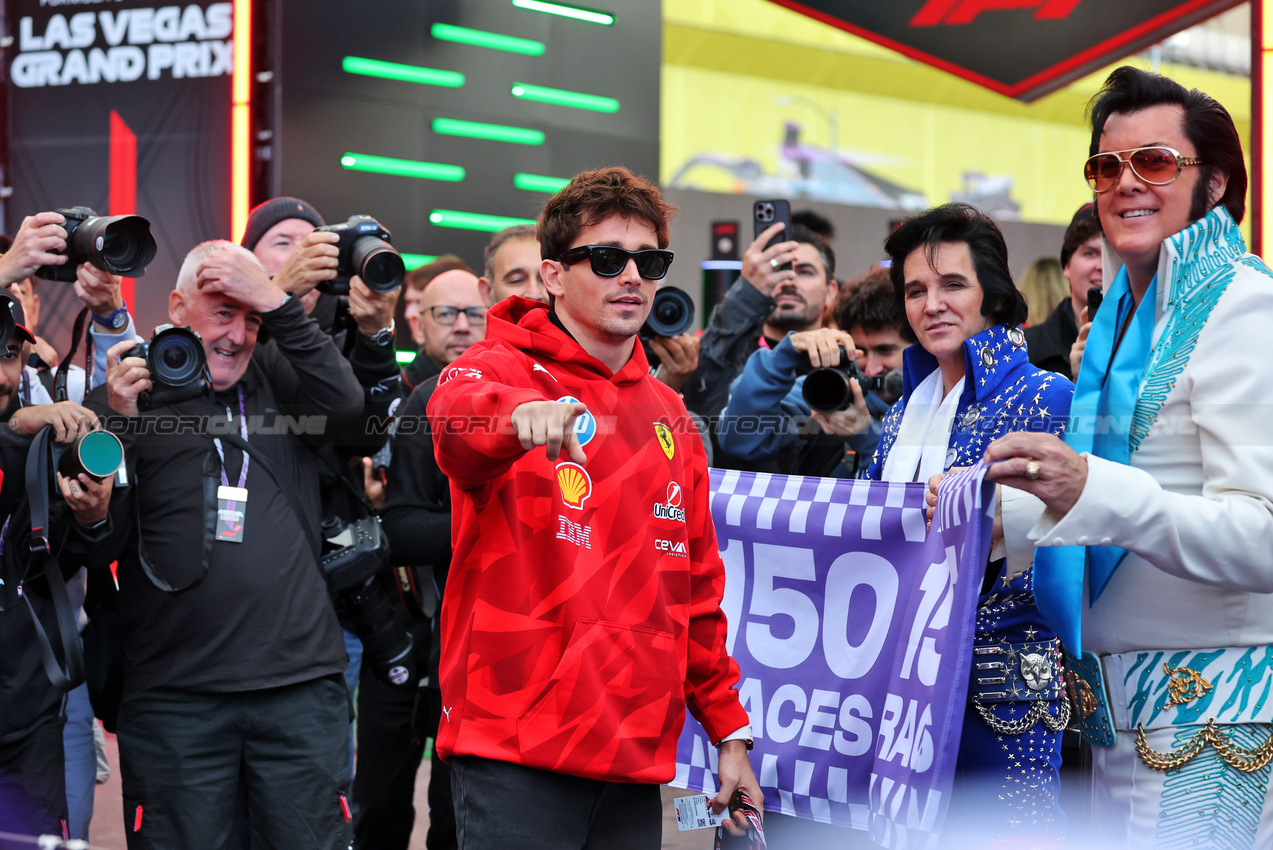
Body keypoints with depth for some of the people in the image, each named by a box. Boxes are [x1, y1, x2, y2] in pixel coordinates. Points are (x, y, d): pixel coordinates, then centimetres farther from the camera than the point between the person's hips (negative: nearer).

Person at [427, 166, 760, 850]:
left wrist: (729, 730, 17)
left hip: (636, 761, 6)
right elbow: (455, 415, -28)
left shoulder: (671, 420, 16)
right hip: (514, 753, -6)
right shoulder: (499, 368, -2)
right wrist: (521, 413, -50)